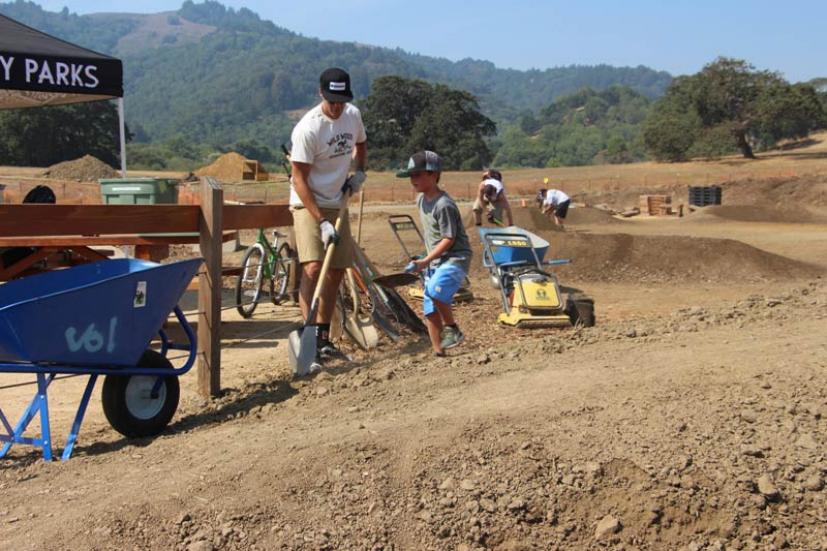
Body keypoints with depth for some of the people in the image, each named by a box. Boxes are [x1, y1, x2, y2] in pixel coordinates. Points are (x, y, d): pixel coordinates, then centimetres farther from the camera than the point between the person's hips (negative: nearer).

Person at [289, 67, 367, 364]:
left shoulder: (353, 115, 0)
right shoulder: (308, 128, -21)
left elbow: (361, 143, 23)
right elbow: (299, 180, -20)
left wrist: (359, 172, 4)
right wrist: (321, 221, -25)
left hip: (338, 204, 7)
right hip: (308, 205, -7)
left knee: (335, 273, 8)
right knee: (313, 268, -22)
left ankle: (323, 338, 19)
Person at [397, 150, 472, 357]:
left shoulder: (444, 204, -19)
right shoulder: (421, 199, 9)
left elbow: (449, 239, -20)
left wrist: (425, 261, -23)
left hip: (455, 257, -9)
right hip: (435, 260, 9)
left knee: (435, 290, -33)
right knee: (430, 309, 6)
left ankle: (452, 329, -12)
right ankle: (438, 352, 13)